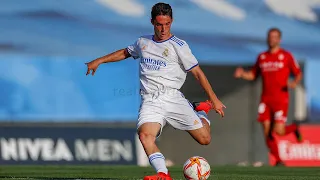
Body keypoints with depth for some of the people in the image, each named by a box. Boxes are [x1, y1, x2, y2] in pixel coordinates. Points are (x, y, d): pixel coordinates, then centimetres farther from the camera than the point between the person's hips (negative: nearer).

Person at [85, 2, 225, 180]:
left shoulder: (178, 46, 2)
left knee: (204, 139, -6)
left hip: (172, 97, -2)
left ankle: (201, 110, 26)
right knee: (145, 135, -30)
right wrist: (98, 61, 33)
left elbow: (197, 72, 1)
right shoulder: (143, 42, 15)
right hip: (150, 101, 2)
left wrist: (214, 100, -2)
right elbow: (125, 52, 36)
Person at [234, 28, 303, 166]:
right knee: (267, 132, -3)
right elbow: (253, 75, 19)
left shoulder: (286, 56, 0)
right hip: (265, 99, 4)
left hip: (281, 99, -4)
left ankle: (293, 128, 20)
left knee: (278, 131, -14)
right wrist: (242, 74, -1)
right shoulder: (261, 57, 12)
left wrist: (294, 83, -17)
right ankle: (278, 160, 10)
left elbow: (298, 73, 4)